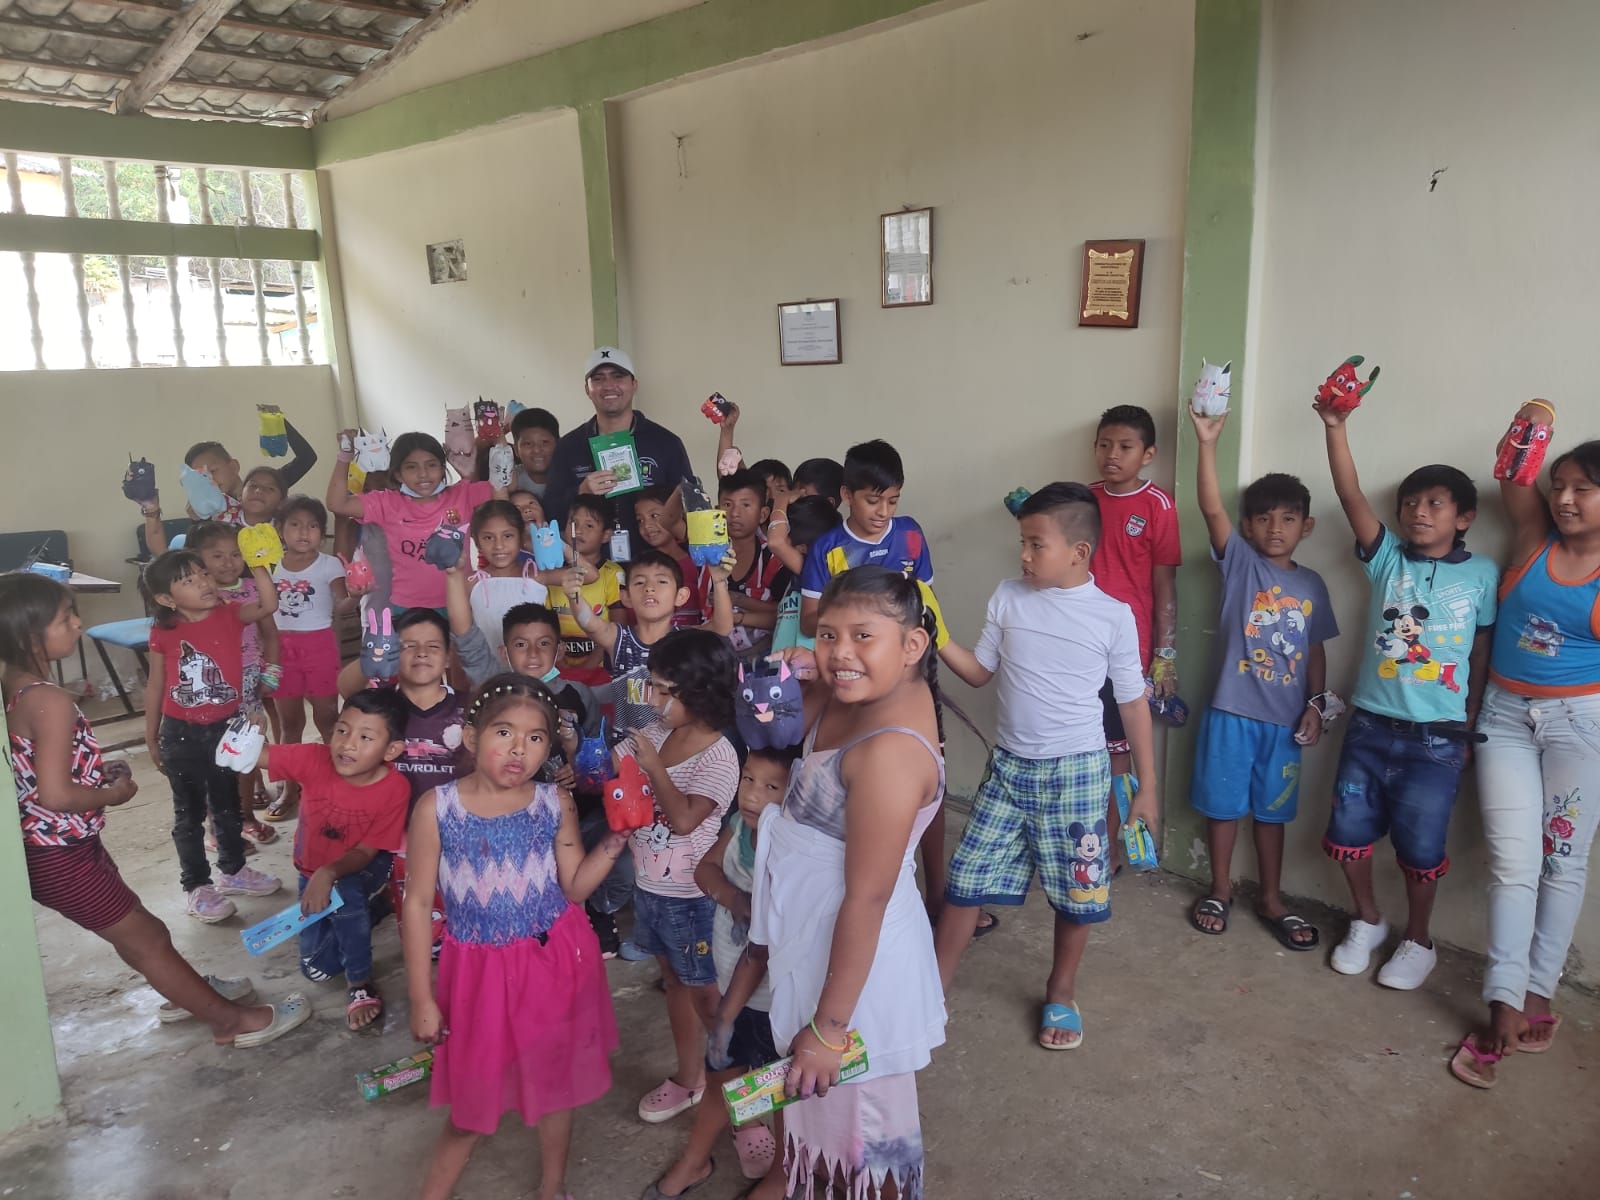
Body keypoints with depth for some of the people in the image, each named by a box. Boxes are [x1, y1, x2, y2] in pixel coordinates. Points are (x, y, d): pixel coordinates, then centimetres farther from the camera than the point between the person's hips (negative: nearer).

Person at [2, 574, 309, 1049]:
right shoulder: (50, 701, -27)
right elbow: (56, 796, -30)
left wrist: (96, 769, 5)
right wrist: (112, 793, -13)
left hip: (45, 847, 9)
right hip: (64, 858, -9)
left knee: (132, 925, 27)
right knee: (148, 939, 5)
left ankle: (187, 993, 47)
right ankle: (234, 1021, 19)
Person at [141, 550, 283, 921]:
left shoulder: (230, 616, -7)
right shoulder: (163, 633, -10)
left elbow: (269, 604, -24)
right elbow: (155, 687, -1)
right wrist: (152, 740, 4)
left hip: (225, 728, 2)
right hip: (181, 734, -2)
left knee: (228, 805, 19)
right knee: (189, 813, 10)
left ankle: (234, 871, 36)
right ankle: (197, 886, 22)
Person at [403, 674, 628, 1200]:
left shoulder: (555, 804, -8)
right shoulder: (436, 808, -14)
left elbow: (575, 887, -1)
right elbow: (418, 903, -8)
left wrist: (615, 840, -18)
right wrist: (422, 999, -6)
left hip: (554, 961, 2)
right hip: (479, 968, -2)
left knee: (555, 1077, 18)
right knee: (474, 1094, 11)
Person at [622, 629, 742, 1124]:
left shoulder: (719, 757, -21)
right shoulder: (655, 733, -2)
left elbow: (684, 819, -29)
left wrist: (653, 765, -26)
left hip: (690, 897, -7)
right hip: (648, 886, 7)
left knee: (706, 993, 8)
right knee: (675, 983, 22)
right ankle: (688, 1078, 39)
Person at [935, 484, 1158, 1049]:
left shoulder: (1114, 617, -8)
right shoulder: (1008, 598, -1)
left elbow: (1132, 703, 0)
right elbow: (980, 672, 7)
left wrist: (1146, 786, 2)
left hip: (1077, 771, -2)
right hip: (1009, 767, 2)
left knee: (1077, 893, 11)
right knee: (967, 878, 5)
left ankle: (1062, 992, 35)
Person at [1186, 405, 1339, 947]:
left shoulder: (1311, 584, 6)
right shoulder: (1239, 561, -5)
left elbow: (1314, 650, 12)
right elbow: (1211, 508, -19)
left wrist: (1316, 704, 3)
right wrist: (1207, 443, -30)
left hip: (1284, 717, 3)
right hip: (1232, 710, -3)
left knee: (1271, 809, 15)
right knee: (1223, 803, 9)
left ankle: (1271, 899, 29)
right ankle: (1220, 890, 27)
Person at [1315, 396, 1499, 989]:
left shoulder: (1482, 575, -2)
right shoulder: (1387, 558, 1)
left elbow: (1482, 655, 2)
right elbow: (1350, 495, -12)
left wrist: (1470, 728, 1)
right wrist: (1336, 427, -23)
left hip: (1437, 737, -2)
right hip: (1370, 725, 2)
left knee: (1419, 844, 6)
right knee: (1349, 830, 8)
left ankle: (1417, 942, 29)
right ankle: (1367, 922, 33)